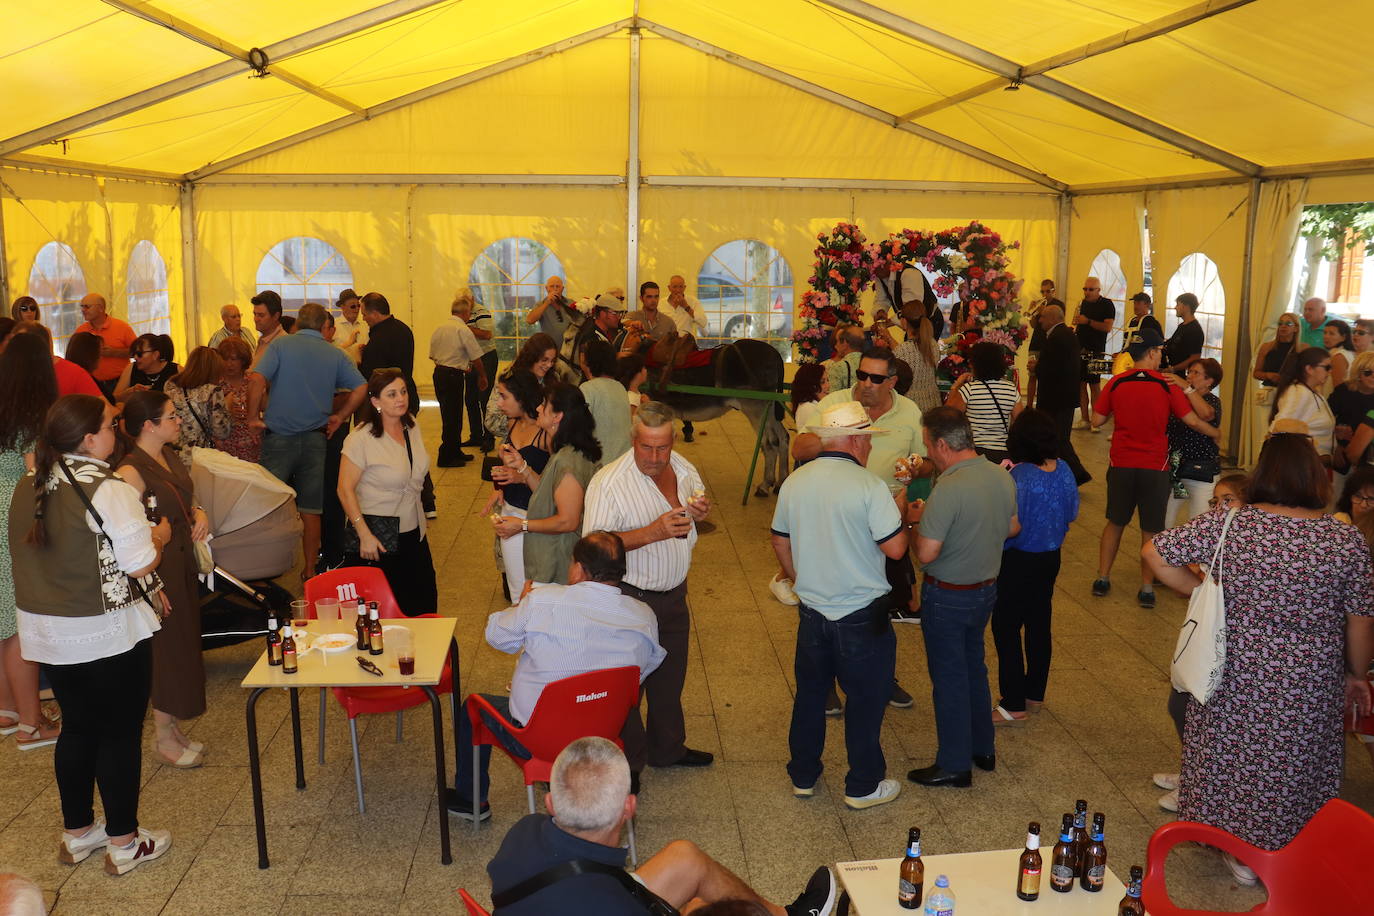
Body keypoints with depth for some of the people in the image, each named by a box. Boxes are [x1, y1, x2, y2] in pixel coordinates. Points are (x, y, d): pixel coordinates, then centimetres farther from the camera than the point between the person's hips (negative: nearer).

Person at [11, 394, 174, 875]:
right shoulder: (109, 491, -21)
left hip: (46, 631, 7)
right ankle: (124, 843, 17)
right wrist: (158, 536, 0)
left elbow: (50, 557, 14)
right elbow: (139, 564, -20)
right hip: (109, 635, -7)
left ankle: (76, 833, 32)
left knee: (77, 727, 20)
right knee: (121, 734, 6)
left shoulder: (28, 491, 3)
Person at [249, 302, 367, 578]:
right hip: (315, 439, 2)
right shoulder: (335, 354, 5)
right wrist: (339, 417, 4)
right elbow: (361, 388, -3)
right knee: (310, 510, 9)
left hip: (279, 436, -2)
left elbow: (256, 381, -15)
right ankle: (309, 571, 14)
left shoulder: (281, 344, -2)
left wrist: (252, 417, -7)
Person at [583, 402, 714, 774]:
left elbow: (699, 499, 18)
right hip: (631, 599, -6)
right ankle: (629, 762, 27)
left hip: (674, 593, 7)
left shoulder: (682, 467, -1)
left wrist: (702, 510, -7)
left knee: (670, 678, 23)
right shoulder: (608, 482, -22)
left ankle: (668, 748, 44)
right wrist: (653, 532, -35)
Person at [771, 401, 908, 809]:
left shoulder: (794, 482, -1)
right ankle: (863, 786, 23)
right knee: (866, 699, 11)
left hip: (811, 611, 5)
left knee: (810, 693, 20)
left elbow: (780, 542, 10)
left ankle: (803, 776, 32)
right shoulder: (869, 486, -19)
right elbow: (895, 548, -18)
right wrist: (899, 511, 1)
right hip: (862, 616, -5)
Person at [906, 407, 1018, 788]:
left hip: (947, 596, -8)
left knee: (949, 676, 6)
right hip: (986, 588, 8)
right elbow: (1013, 528, 11)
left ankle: (955, 764, 19)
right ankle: (982, 748, 37)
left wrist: (919, 520, -10)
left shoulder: (949, 489, -28)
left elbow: (926, 554, -28)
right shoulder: (1002, 477, -3)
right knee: (974, 666, 23)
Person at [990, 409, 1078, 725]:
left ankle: (1014, 705, 10)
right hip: (1050, 558, 7)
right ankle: (1035, 694, 32)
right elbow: (1071, 515, 8)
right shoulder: (1063, 470, -4)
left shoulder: (1018, 477, -25)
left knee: (1006, 630, 4)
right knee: (1039, 624, 18)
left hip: (1019, 561, -7)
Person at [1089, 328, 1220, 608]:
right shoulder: (1167, 385, -9)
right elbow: (1192, 421, -8)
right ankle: (1147, 588, 11)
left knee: (1115, 522, 17)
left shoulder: (1116, 383, -4)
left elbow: (1097, 420, -1)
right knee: (1151, 529, 7)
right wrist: (1217, 433, 10)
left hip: (1121, 464, 2)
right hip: (1154, 467, -2)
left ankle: (1102, 579, 20)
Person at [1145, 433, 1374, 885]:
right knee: (1292, 765, 19)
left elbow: (1154, 553, -11)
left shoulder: (1228, 522, -13)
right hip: (1309, 690, 0)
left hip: (1236, 678, 0)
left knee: (1235, 755, 21)